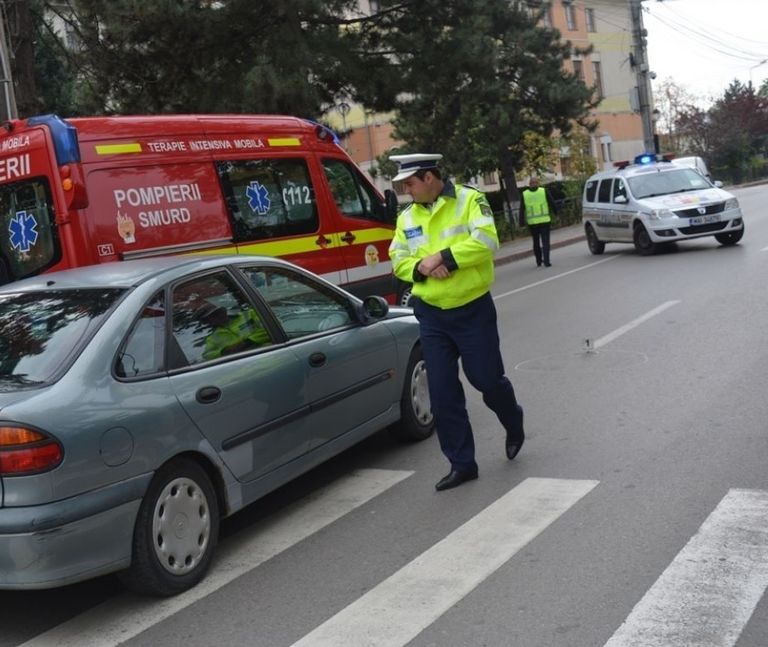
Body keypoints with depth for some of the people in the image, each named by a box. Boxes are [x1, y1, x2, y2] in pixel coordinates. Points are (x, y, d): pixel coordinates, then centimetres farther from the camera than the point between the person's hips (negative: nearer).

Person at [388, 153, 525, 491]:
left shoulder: (468, 199, -9)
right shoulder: (407, 217, 6)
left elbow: (486, 240, -21)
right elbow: (398, 260, 5)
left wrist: (441, 256, -23)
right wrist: (422, 268, -16)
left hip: (473, 310, -4)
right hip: (431, 315, 4)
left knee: (486, 379, 4)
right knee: (442, 393, 3)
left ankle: (514, 425, 39)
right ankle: (461, 463, 15)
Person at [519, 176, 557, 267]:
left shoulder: (524, 194, 1)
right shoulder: (544, 191, -2)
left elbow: (522, 210, 1)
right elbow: (552, 204, 0)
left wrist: (522, 222, 5)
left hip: (532, 222, 2)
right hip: (544, 221, -2)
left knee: (536, 242, 15)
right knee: (545, 241, 0)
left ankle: (538, 261, 19)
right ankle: (546, 261, -9)